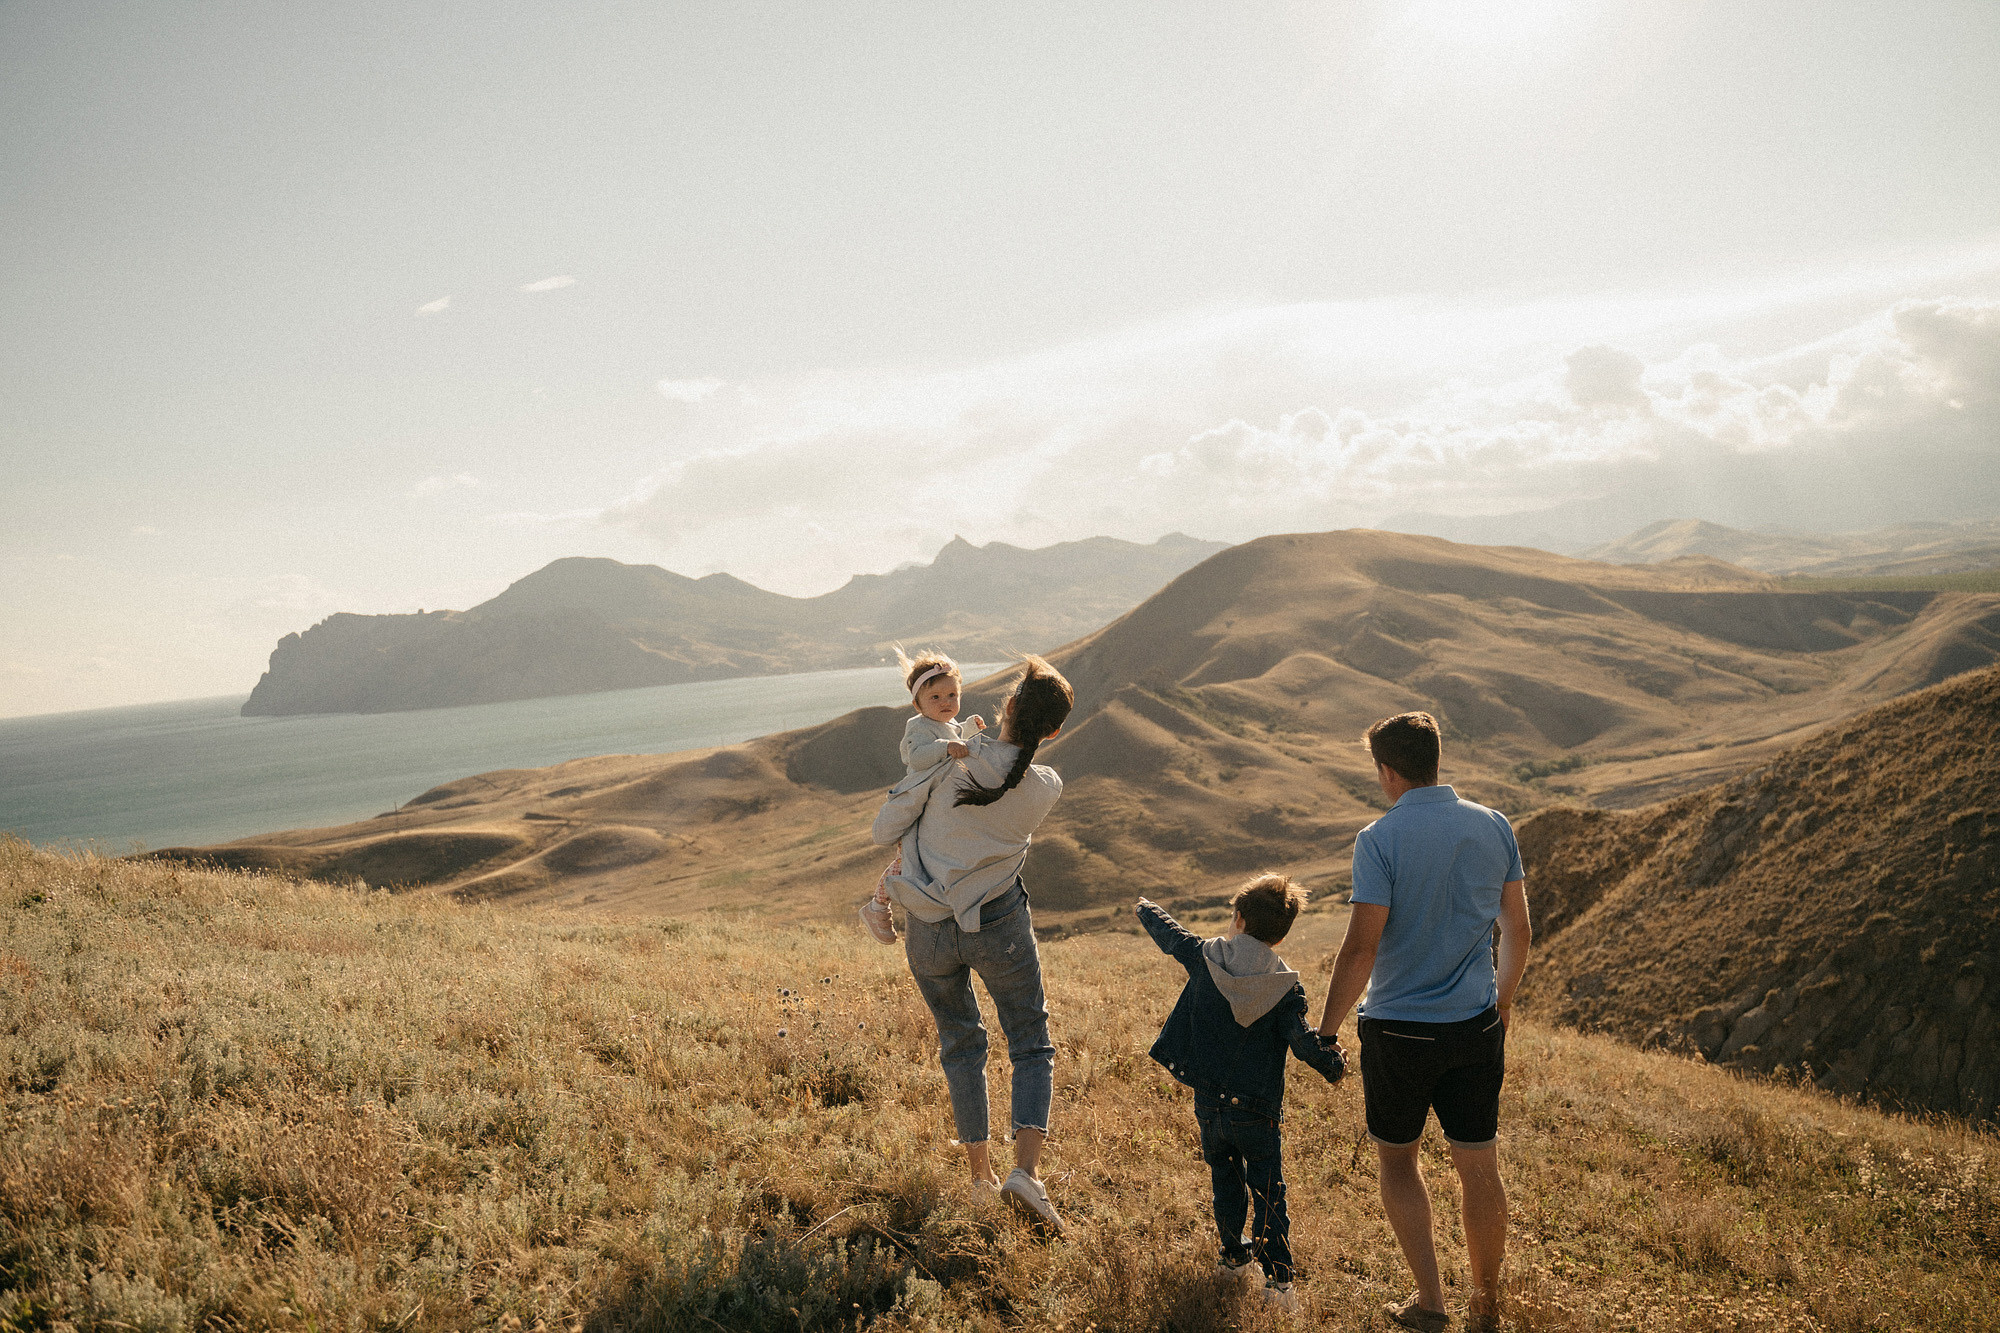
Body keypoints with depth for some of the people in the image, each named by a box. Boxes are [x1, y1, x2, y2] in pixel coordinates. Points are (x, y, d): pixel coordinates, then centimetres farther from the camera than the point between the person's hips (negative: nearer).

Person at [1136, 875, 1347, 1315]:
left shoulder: (1204, 958, -5)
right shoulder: (1287, 989, -11)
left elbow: (1168, 933, 12)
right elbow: (1303, 1041, -18)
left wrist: (1147, 910, 32)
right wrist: (1333, 1064, -1)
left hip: (1208, 1101, 2)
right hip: (1256, 1108, -2)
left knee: (1225, 1179, 21)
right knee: (1268, 1190, 6)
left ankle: (1235, 1257, 31)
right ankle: (1278, 1279, 1)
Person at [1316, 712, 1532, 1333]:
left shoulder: (1380, 839, -15)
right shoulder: (1493, 826, 0)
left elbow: (1362, 947, -18)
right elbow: (1516, 929, 8)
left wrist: (1326, 1028, -6)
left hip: (1399, 1028, -4)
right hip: (1477, 1025, 4)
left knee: (1397, 1159, 16)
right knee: (1479, 1167, 13)